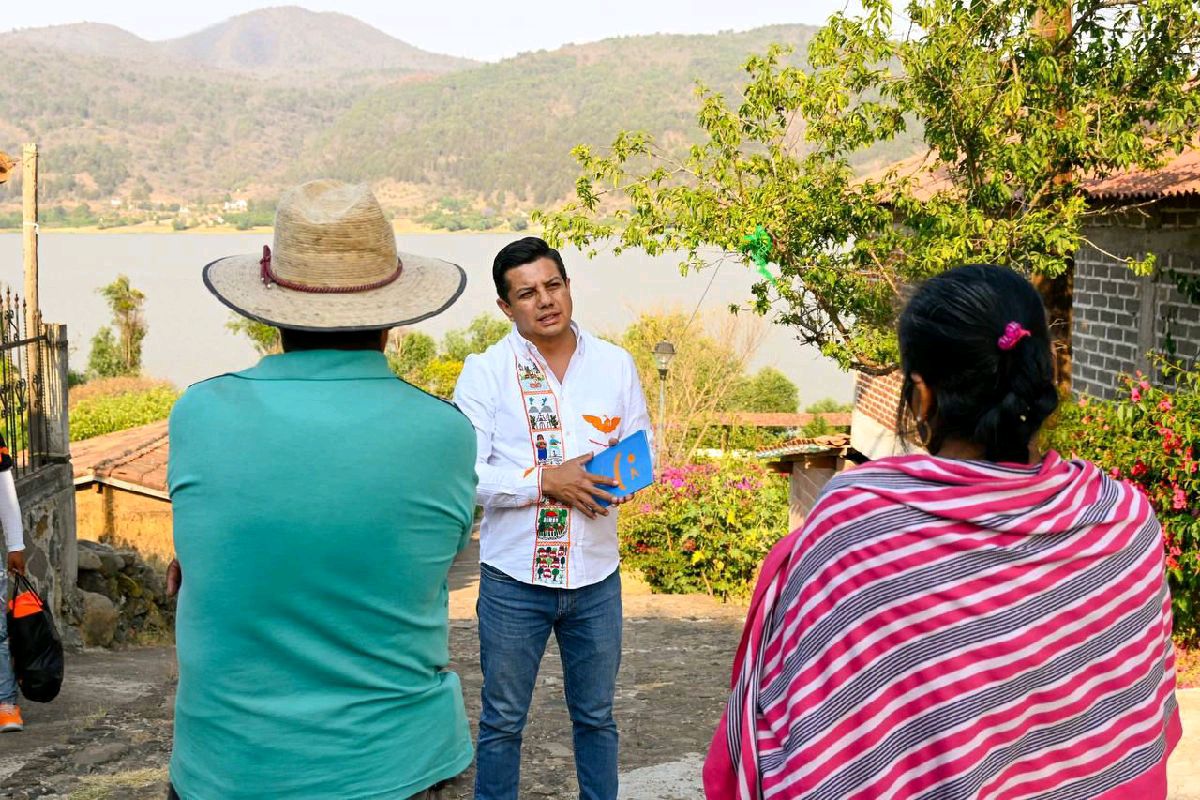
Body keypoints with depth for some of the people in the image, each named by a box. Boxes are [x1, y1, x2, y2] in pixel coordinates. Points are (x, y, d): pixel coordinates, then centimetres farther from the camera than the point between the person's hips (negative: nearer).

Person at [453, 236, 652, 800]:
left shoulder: (614, 364, 5)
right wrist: (545, 480, -21)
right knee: (503, 721, 9)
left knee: (596, 716, 15)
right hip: (515, 577, -2)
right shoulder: (485, 371, -5)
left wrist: (620, 479, -11)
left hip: (597, 575, 3)